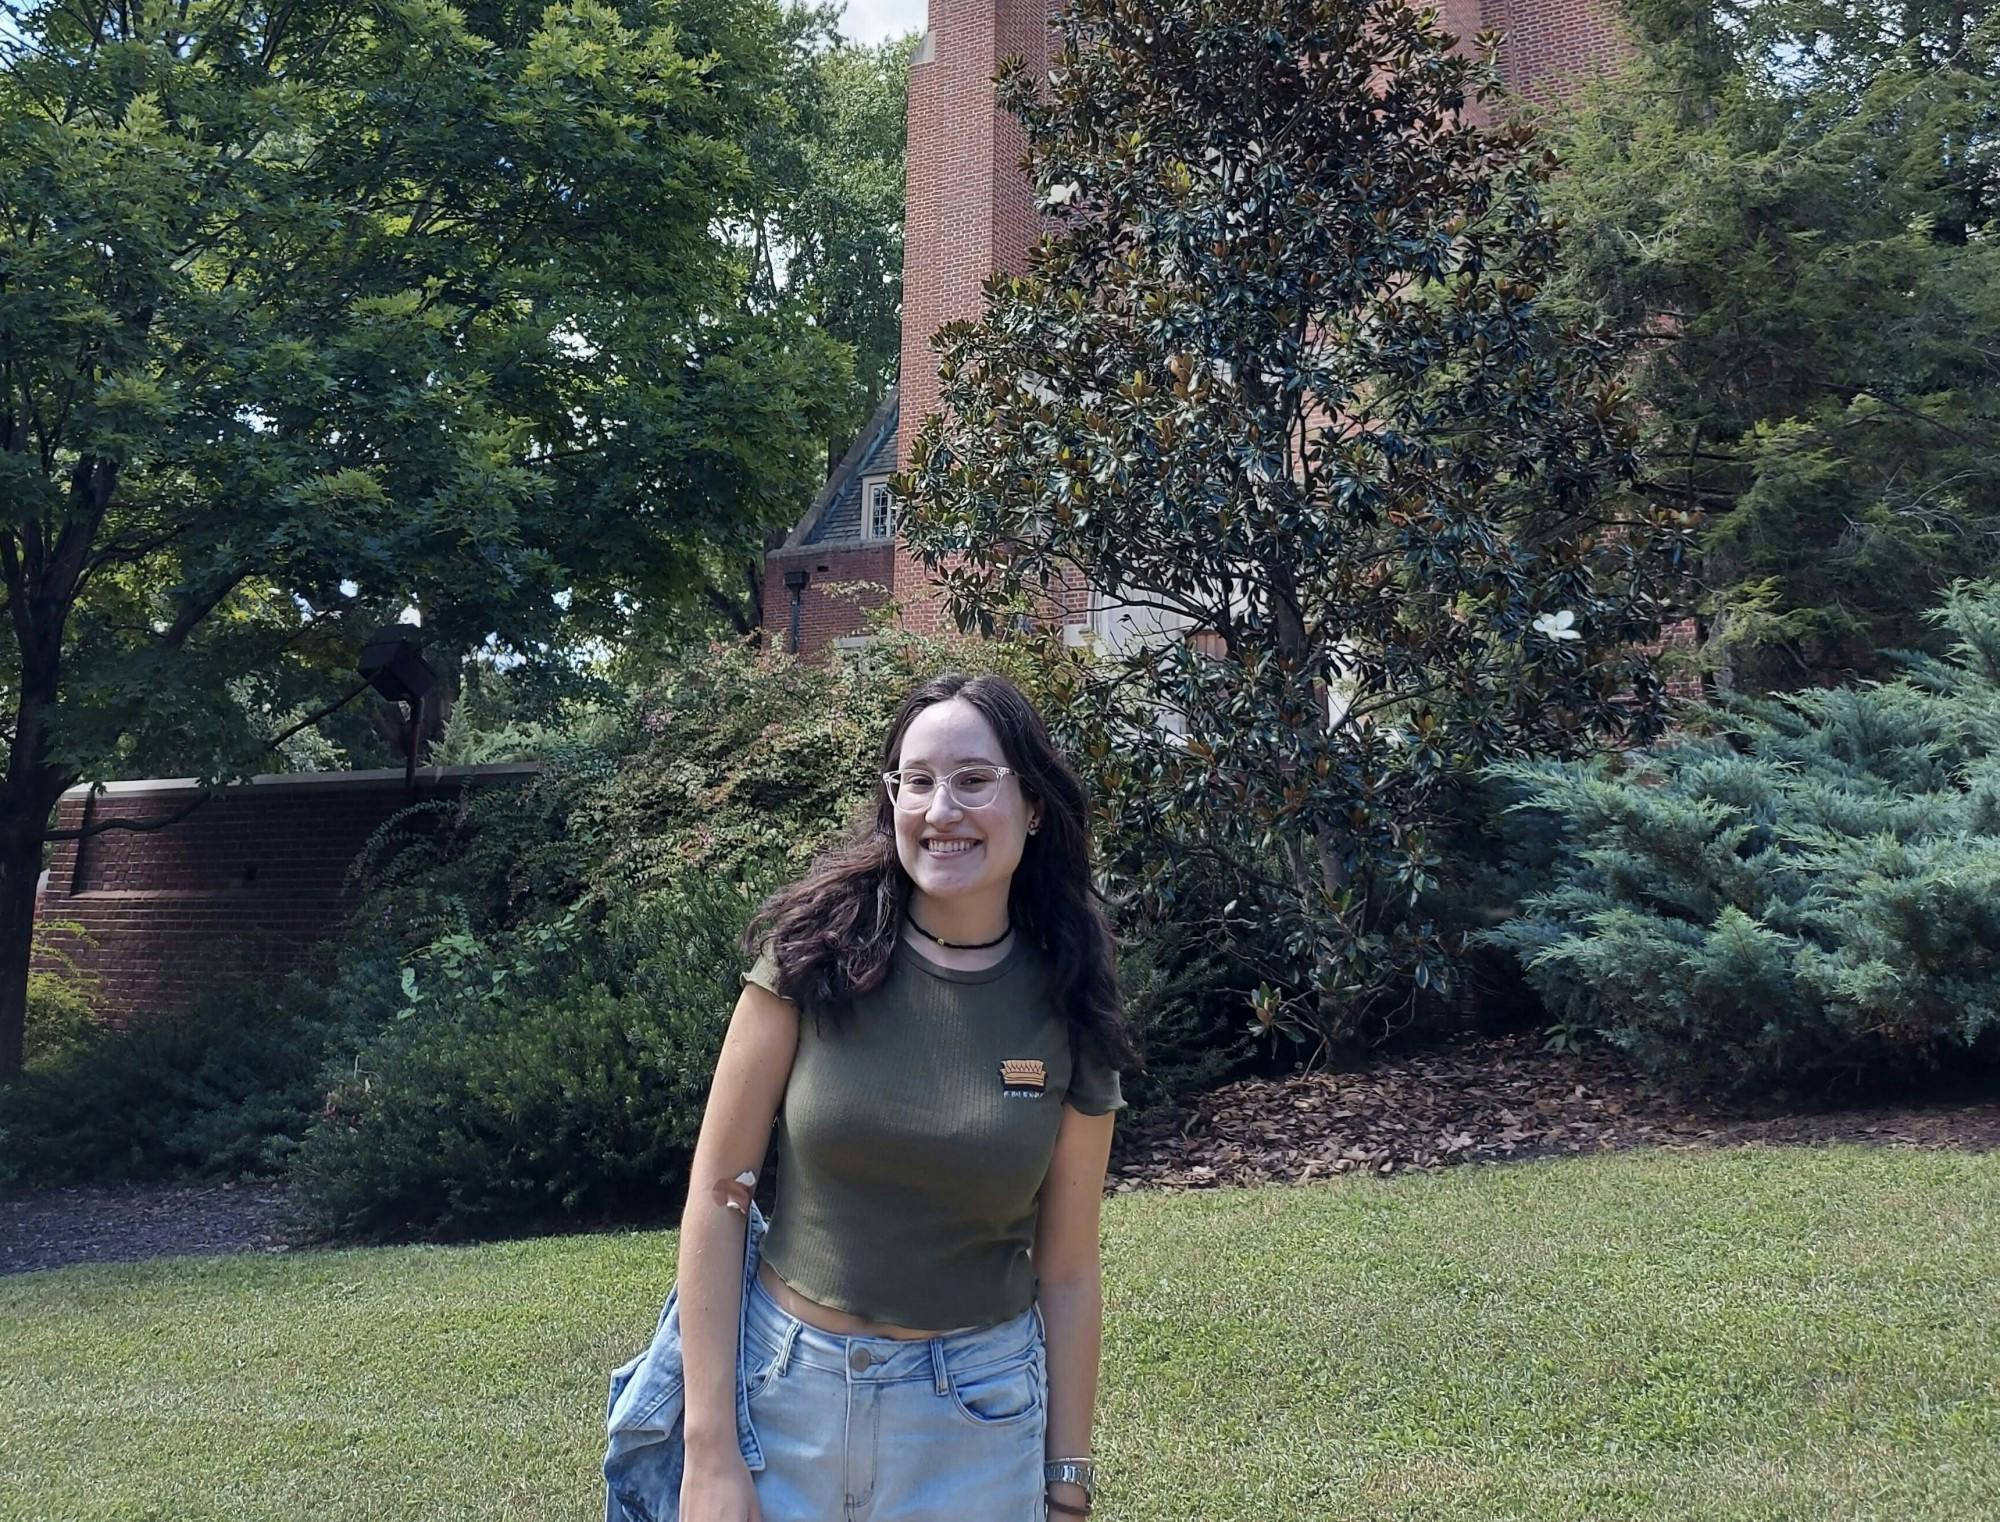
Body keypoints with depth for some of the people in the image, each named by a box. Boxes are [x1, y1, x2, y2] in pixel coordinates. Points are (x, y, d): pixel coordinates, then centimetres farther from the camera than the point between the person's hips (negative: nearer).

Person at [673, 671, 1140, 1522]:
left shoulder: (1065, 1007, -4)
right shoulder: (817, 950, -9)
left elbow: (1069, 1271, 1)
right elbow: (717, 1194, -8)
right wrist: (709, 1453, -11)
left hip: (976, 1416, 1)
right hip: (785, 1385, -1)